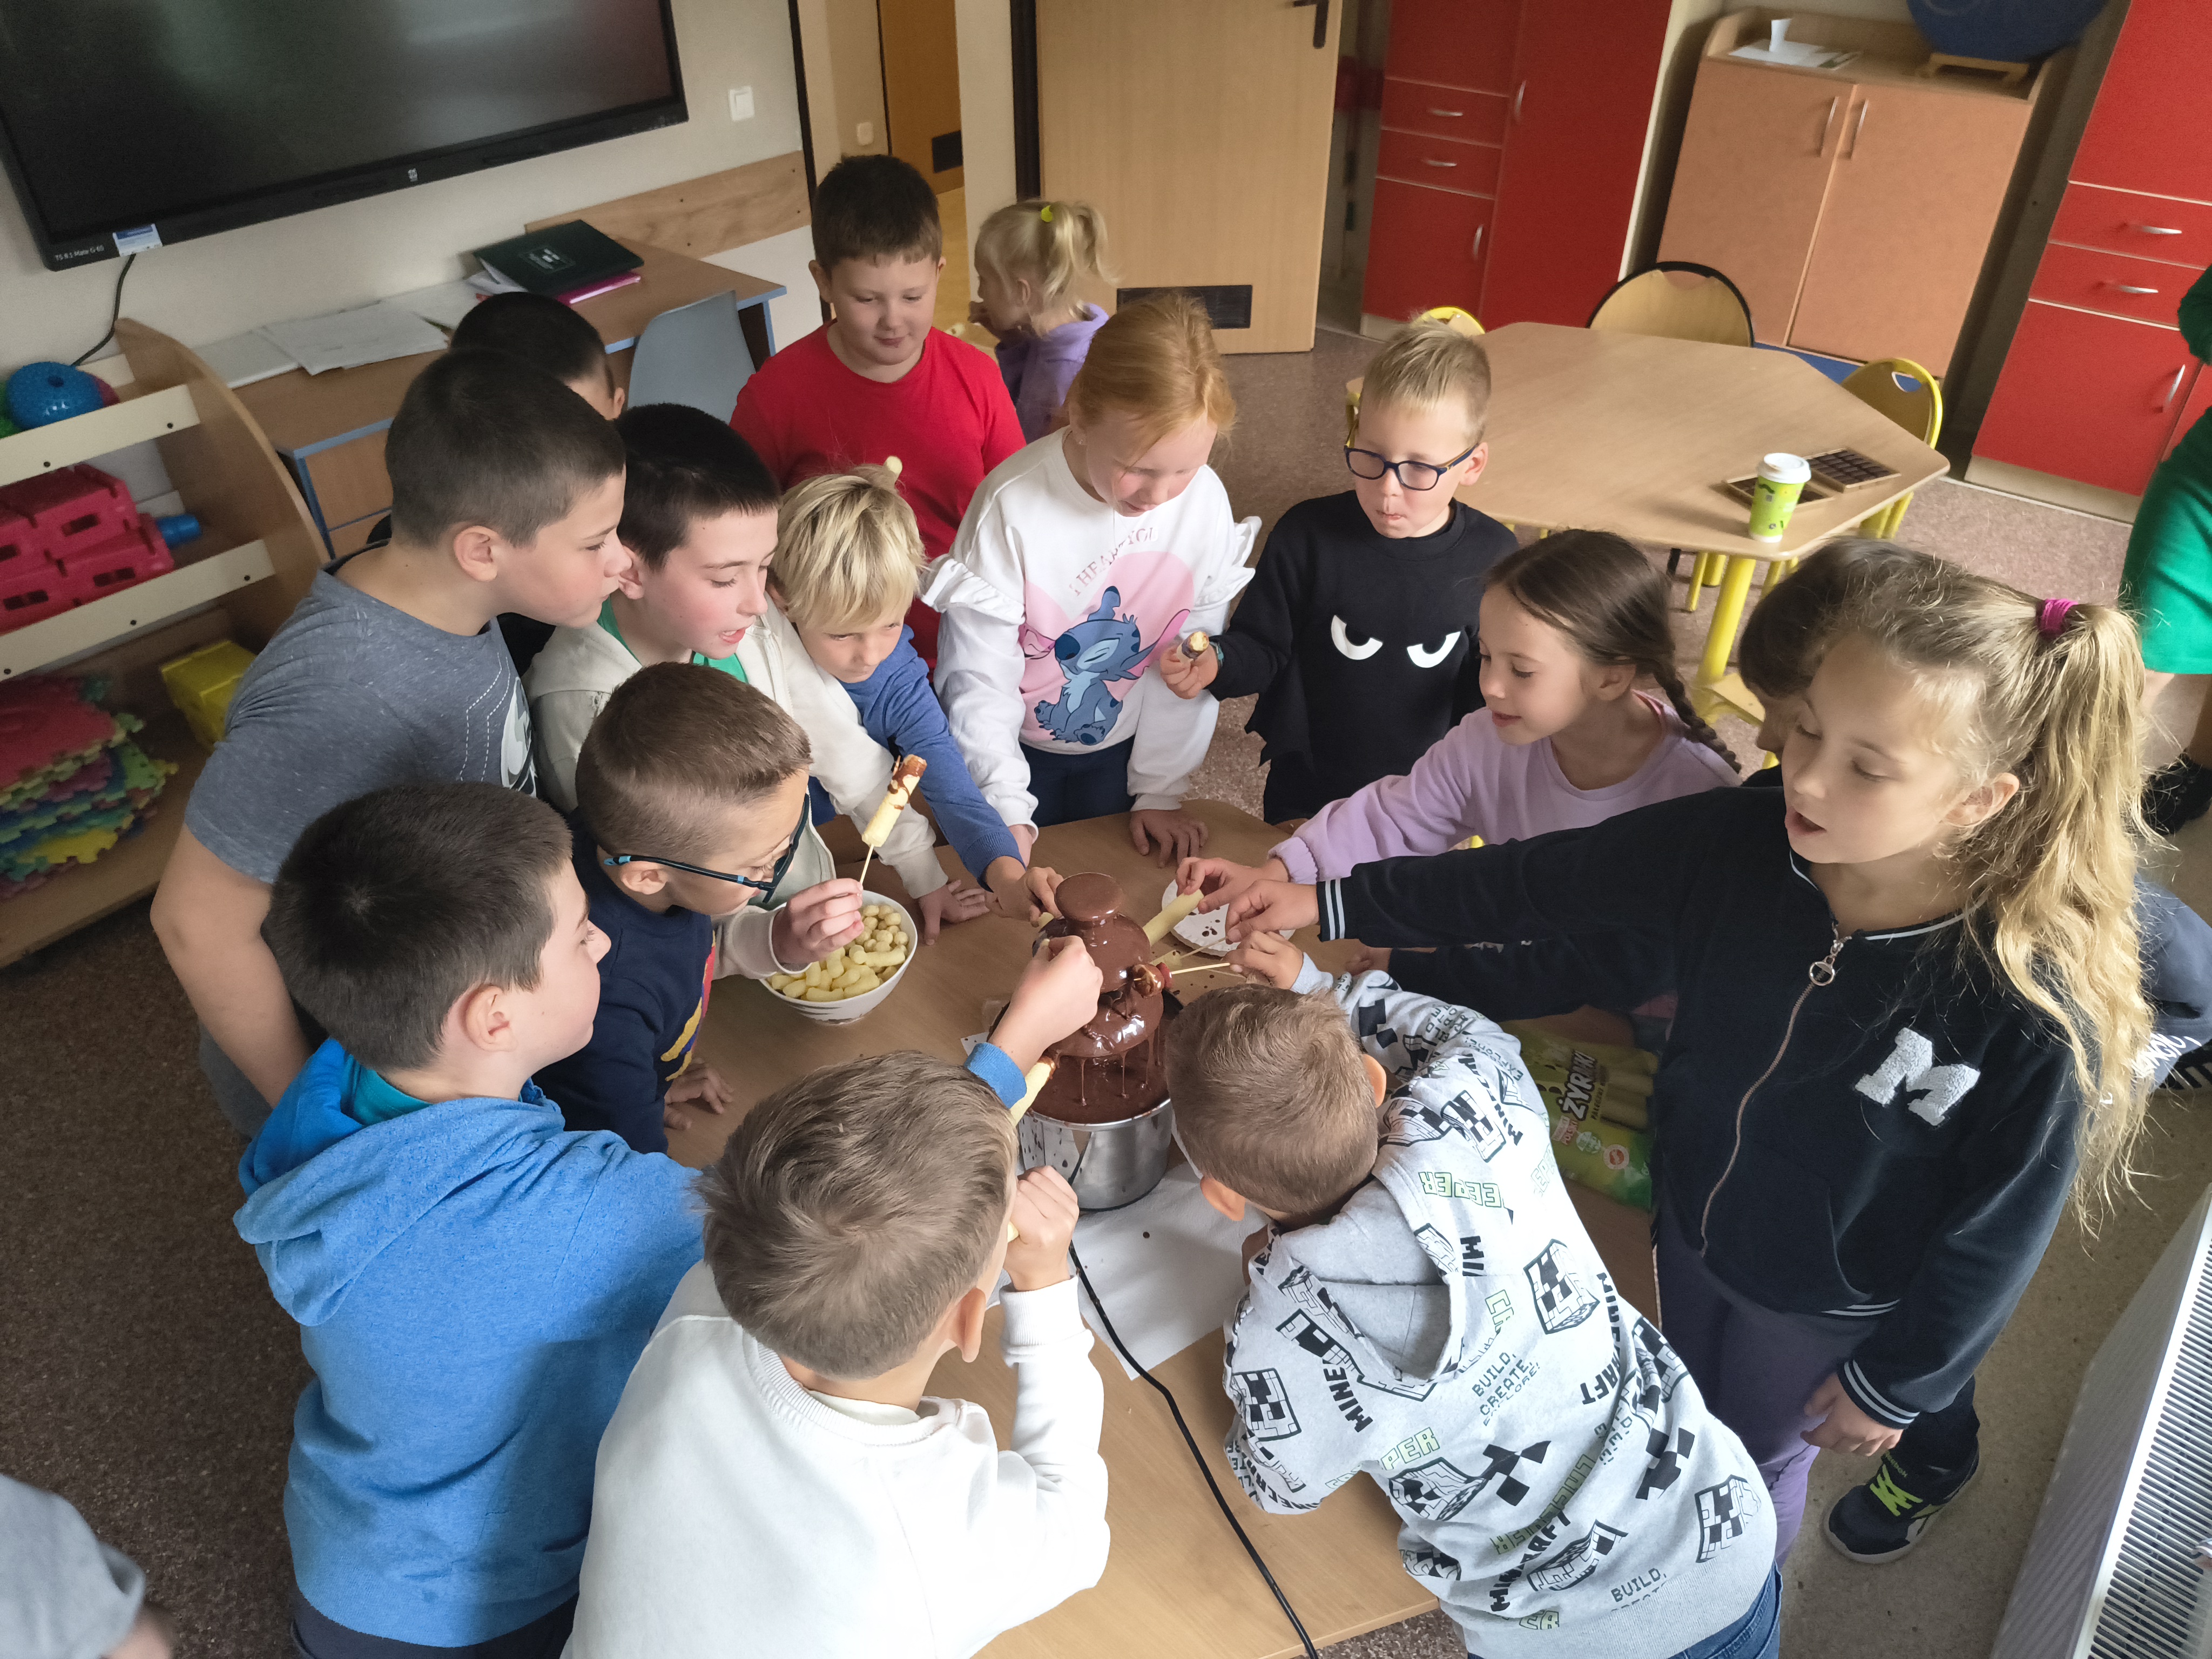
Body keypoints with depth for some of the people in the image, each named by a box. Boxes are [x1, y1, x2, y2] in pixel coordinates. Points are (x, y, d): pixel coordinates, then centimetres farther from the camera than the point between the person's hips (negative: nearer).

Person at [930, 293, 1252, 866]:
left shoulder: (1206, 501, -18)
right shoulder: (1012, 506, -28)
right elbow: (978, 678, -20)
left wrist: (1161, 791, -3)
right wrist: (1007, 810, -23)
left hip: (1122, 749, 3)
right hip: (1013, 750, -2)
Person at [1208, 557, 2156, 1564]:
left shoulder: (2037, 1013, -35)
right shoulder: (1739, 840, -27)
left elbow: (1999, 1228, -20)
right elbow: (1532, 882, -17)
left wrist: (1894, 1382, -7)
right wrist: (1329, 904, -16)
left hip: (1824, 1304, -3)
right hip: (1692, 1218, 3)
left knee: (1754, 1463, 25)